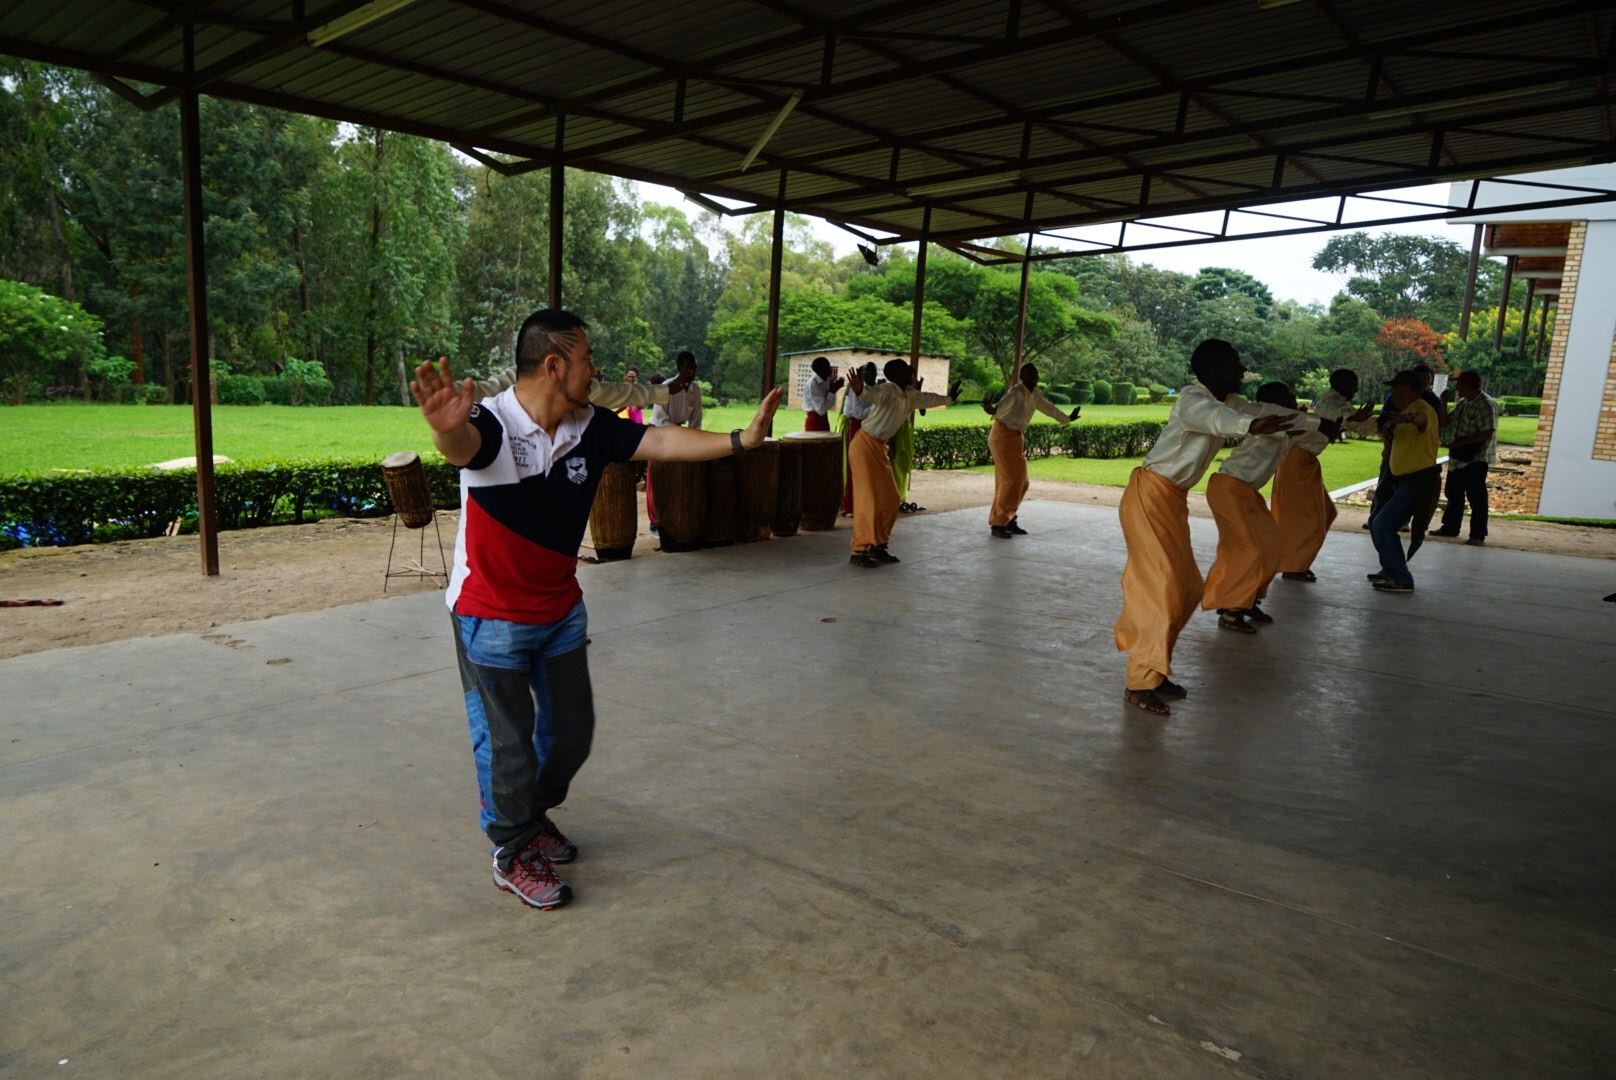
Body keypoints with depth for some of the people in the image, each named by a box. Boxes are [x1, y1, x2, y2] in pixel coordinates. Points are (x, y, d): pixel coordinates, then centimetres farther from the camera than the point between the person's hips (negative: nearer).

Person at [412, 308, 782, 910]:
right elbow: (463, 447, -47)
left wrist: (740, 439, -19)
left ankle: (533, 813, 44)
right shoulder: (493, 423, -25)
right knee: (506, 740, 6)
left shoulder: (591, 428, -6)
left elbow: (660, 443, -8)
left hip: (561, 608, 7)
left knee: (572, 729, 17)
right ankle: (514, 856, 27)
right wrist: (448, 430, -71)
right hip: (492, 617, -6)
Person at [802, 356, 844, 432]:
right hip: (814, 421, -8)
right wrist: (832, 392, -17)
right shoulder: (811, 384, -19)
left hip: (824, 420, 8)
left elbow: (831, 405, 12)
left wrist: (834, 390, -3)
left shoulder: (826, 381, 5)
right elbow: (821, 410, -21)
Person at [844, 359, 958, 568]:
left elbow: (927, 399, 29)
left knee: (890, 499, 10)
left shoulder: (910, 396, 7)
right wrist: (859, 390, -64)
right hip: (864, 446, -9)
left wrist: (948, 398, 46)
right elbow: (872, 394, -42)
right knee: (869, 500, -11)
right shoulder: (888, 391, -19)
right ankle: (858, 552, -4)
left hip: (879, 448, 9)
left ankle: (877, 546, 21)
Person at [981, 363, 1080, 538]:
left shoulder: (1034, 395, 11)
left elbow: (1049, 408, 28)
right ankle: (997, 524, -7)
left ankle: (1008, 521, 21)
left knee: (1020, 482, 10)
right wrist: (993, 411, -62)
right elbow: (1005, 402, -39)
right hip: (1003, 436, -9)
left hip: (1016, 438, 9)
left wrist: (1067, 419, 42)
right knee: (1011, 481, -13)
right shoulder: (1016, 392, -17)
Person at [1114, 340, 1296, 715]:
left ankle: (1153, 672, 20)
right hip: (1151, 495, -10)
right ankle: (1140, 683, -6)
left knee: (1185, 588, 11)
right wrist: (1249, 425, -61)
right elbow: (1216, 417, -40)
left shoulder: (1221, 402, 12)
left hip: (1173, 499, 10)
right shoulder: (1193, 399, -16)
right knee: (1162, 588, -12)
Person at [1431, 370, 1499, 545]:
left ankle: (1478, 535, 3)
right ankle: (1450, 527, 27)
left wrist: (1460, 443, -23)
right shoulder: (1463, 403, 12)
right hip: (1458, 458, 9)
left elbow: (1487, 434, -23)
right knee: (1453, 494, 16)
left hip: (1476, 460, -9)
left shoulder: (1486, 405, -17)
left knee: (1476, 497, -3)